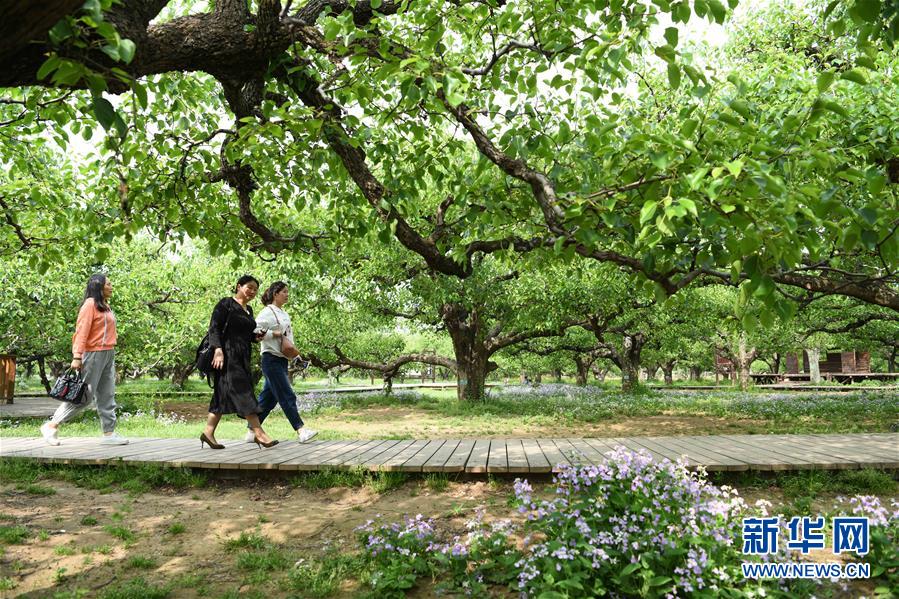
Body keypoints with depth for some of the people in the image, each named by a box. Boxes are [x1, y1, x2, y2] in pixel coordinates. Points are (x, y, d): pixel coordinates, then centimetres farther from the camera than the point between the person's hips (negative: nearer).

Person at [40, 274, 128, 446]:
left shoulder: (106, 306, 15)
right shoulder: (90, 304, -8)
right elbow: (81, 332, -15)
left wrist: (111, 355, 12)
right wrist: (77, 357, -20)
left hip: (109, 355, 8)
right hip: (94, 354, -8)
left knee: (107, 396, 7)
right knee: (84, 395, -5)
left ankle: (109, 433, 10)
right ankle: (52, 425, 7)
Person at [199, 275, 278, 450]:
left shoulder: (249, 310, 19)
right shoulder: (226, 304, -4)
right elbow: (214, 327, -12)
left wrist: (256, 336, 5)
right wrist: (218, 350, -23)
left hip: (242, 356, 9)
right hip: (227, 354, -9)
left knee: (224, 394, 9)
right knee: (242, 390, -13)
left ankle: (208, 433, 14)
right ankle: (259, 433, -17)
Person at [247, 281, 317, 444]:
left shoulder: (284, 314, 17)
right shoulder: (267, 312, -8)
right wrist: (275, 334, -18)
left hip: (282, 359, 9)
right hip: (271, 359, -9)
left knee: (269, 397, 10)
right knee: (287, 396, -10)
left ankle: (252, 432, 18)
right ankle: (300, 431, -10)